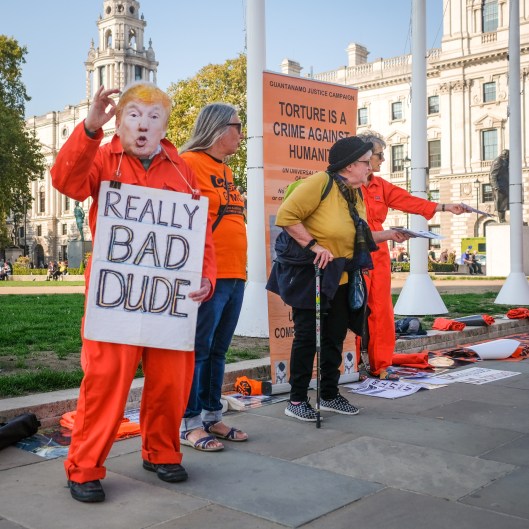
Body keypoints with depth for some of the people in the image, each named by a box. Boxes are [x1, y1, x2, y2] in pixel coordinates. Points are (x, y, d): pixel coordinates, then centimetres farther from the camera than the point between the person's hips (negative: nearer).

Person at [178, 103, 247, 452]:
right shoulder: (189, 163, -8)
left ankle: (212, 416, 23)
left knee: (218, 351, 13)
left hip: (234, 275, 8)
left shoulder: (226, 171, 19)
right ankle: (190, 424, 9)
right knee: (198, 351, -1)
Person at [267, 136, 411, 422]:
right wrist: (313, 246, -24)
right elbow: (286, 216, -22)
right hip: (310, 274, -8)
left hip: (339, 278, 8)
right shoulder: (321, 182, -17)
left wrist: (387, 235, 8)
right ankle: (296, 400, 11)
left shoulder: (356, 195, 10)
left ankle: (330, 395, 27)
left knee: (335, 336, 13)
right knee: (307, 336, -1)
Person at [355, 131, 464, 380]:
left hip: (378, 254, 7)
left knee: (381, 308, 7)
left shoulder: (380, 186, 14)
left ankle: (380, 364, 15)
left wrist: (446, 207, 8)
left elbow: (409, 201, 12)